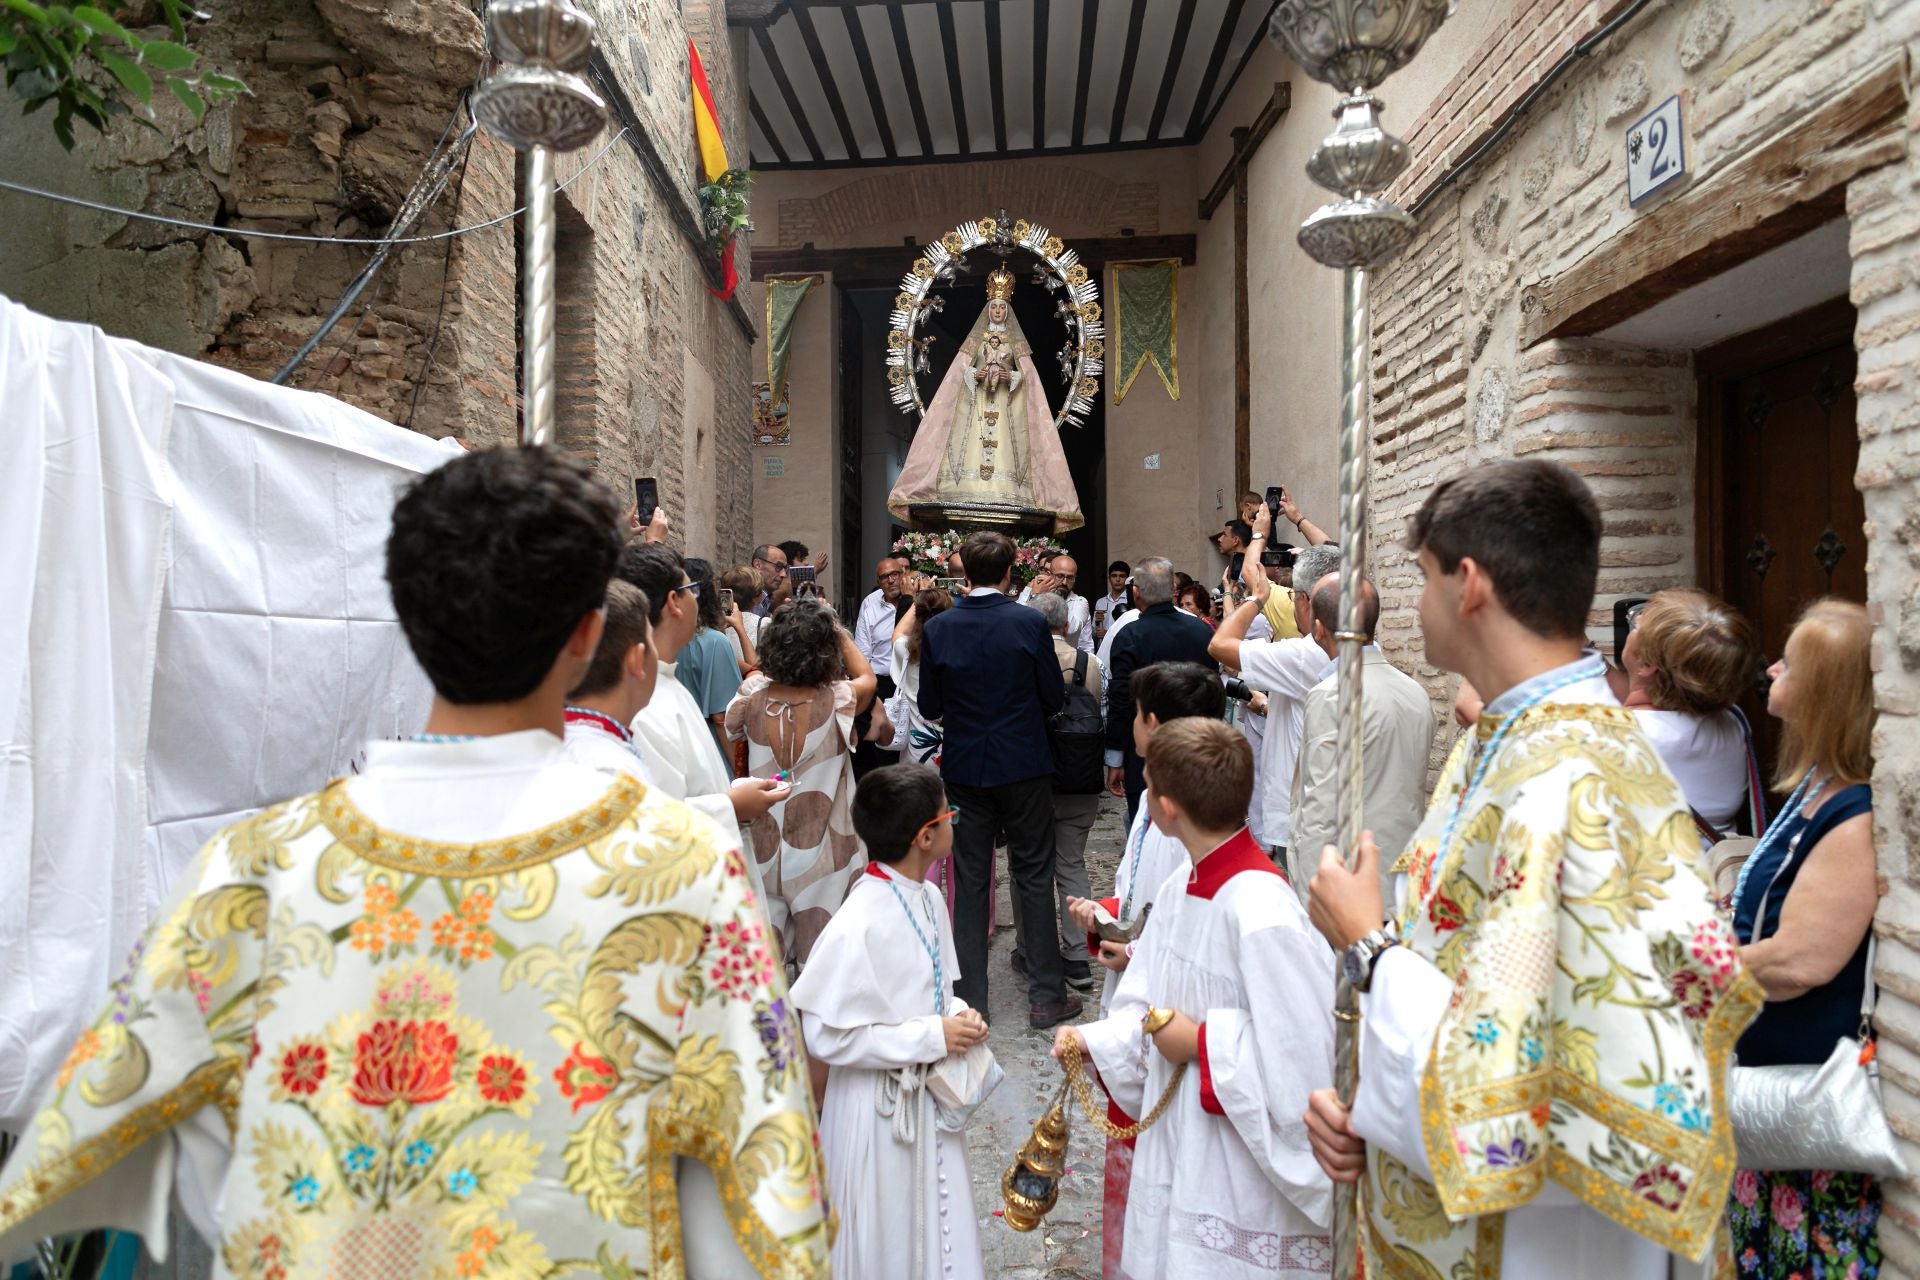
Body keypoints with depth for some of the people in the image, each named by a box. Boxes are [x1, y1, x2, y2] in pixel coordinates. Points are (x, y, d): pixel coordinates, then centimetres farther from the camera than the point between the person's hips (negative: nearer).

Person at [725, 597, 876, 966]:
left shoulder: (752, 697, -12)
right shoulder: (835, 702, -18)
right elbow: (867, 677, 4)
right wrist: (836, 628, 8)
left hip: (765, 849, 3)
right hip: (821, 856, -3)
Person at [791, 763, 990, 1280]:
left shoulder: (929, 897, -2)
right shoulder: (858, 925, -27)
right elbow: (825, 1035, -24)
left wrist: (957, 1014, -7)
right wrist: (931, 1037, -22)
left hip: (930, 1093, 7)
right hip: (882, 1106, -7)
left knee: (936, 1226, 22)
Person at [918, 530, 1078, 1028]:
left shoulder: (937, 628, -7)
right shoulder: (1030, 623, -12)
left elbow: (929, 707, -1)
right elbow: (1054, 697, -4)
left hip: (964, 768, 2)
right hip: (1024, 765, -1)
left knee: (969, 881, 11)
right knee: (1034, 876, 9)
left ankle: (970, 999, 18)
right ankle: (1046, 995, 16)